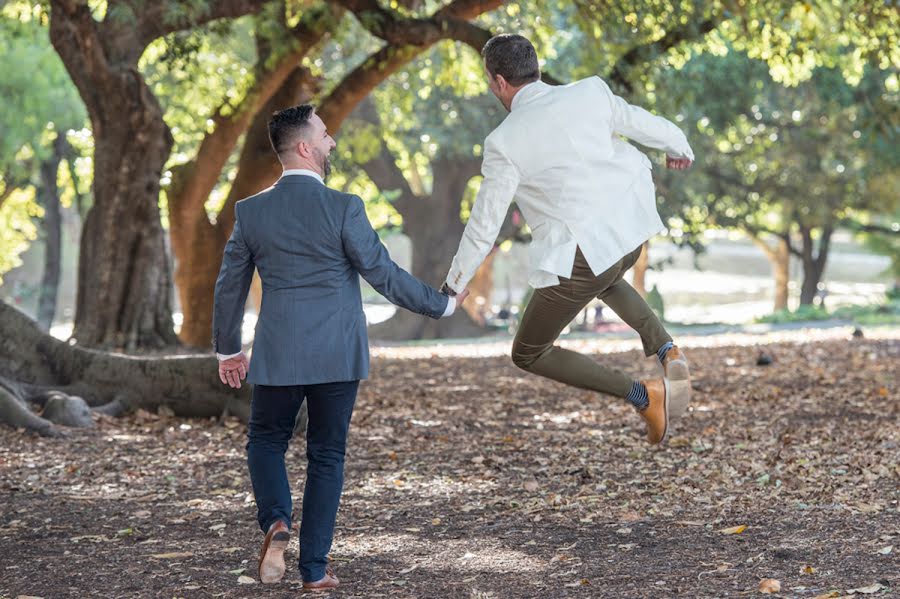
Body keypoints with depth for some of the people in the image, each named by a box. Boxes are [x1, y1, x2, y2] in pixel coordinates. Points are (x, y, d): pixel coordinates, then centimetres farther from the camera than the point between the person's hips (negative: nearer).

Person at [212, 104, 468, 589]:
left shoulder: (251, 212, -1)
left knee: (265, 441, 20)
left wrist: (227, 349, 21)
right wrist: (442, 304, 5)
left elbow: (229, 286, 7)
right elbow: (383, 275, -9)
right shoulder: (342, 208, -12)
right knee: (326, 456, 10)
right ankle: (314, 569, 9)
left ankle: (276, 523, -6)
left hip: (277, 354, 2)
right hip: (337, 356, -1)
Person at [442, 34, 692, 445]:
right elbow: (642, 124, 15)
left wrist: (455, 283, 11)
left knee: (528, 355, 13)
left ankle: (643, 396, -1)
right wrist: (678, 147, 38)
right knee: (604, 279, 42)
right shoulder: (591, 92, -2)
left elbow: (485, 223, -4)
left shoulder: (505, 142, -11)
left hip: (580, 253, -6)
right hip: (630, 231, 6)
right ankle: (668, 352, 19)